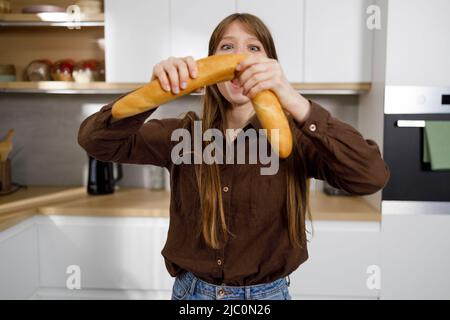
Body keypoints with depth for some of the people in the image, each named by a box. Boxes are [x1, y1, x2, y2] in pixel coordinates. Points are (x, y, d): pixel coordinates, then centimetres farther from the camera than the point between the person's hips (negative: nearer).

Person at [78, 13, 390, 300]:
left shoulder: (293, 136, -13)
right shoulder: (185, 133, -6)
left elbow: (373, 176, -27)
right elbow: (95, 140, -12)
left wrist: (295, 103, -39)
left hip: (267, 293, -1)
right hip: (190, 290, 2)